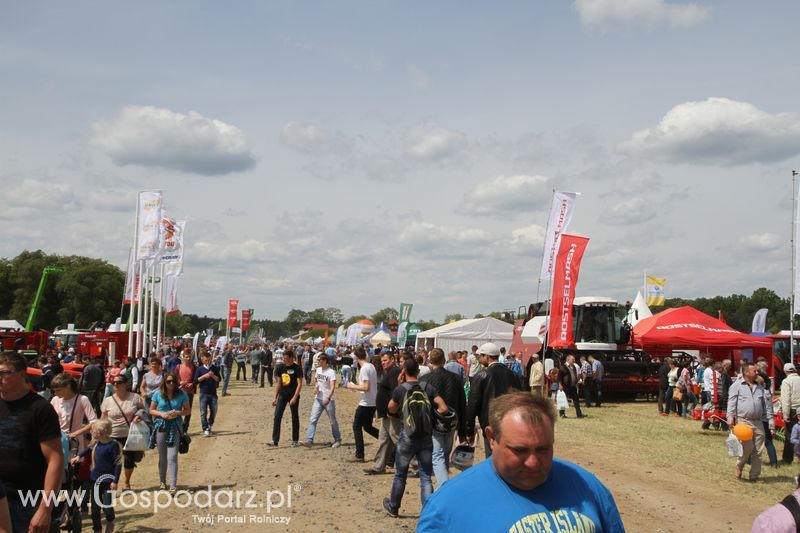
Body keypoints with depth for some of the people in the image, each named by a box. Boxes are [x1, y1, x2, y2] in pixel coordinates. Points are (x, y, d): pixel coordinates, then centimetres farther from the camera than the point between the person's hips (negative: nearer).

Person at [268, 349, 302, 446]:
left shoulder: (297, 368, -11)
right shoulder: (280, 367, 4)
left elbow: (300, 384, -13)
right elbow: (279, 383, 11)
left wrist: (294, 398, -21)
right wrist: (275, 398, 9)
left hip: (293, 395, -4)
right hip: (282, 395, 4)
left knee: (295, 417, 6)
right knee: (277, 416, -4)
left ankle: (295, 440, 18)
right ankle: (275, 440, -2)